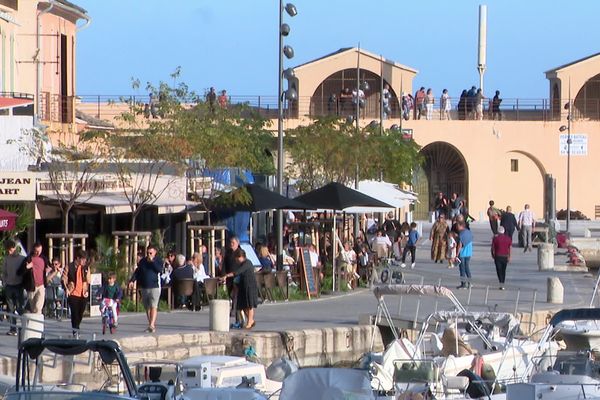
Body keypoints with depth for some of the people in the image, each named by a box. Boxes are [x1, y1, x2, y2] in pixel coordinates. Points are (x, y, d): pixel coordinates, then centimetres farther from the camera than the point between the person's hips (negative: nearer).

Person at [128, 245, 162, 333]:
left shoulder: (158, 261, 2)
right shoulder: (143, 261, 13)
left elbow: (159, 269, -15)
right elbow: (137, 272, 14)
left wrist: (152, 261, -16)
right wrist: (132, 280, 3)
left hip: (155, 287, -5)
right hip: (144, 287, 5)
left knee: (153, 306, -14)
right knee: (147, 307, 7)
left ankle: (152, 325, -21)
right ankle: (151, 324, 16)